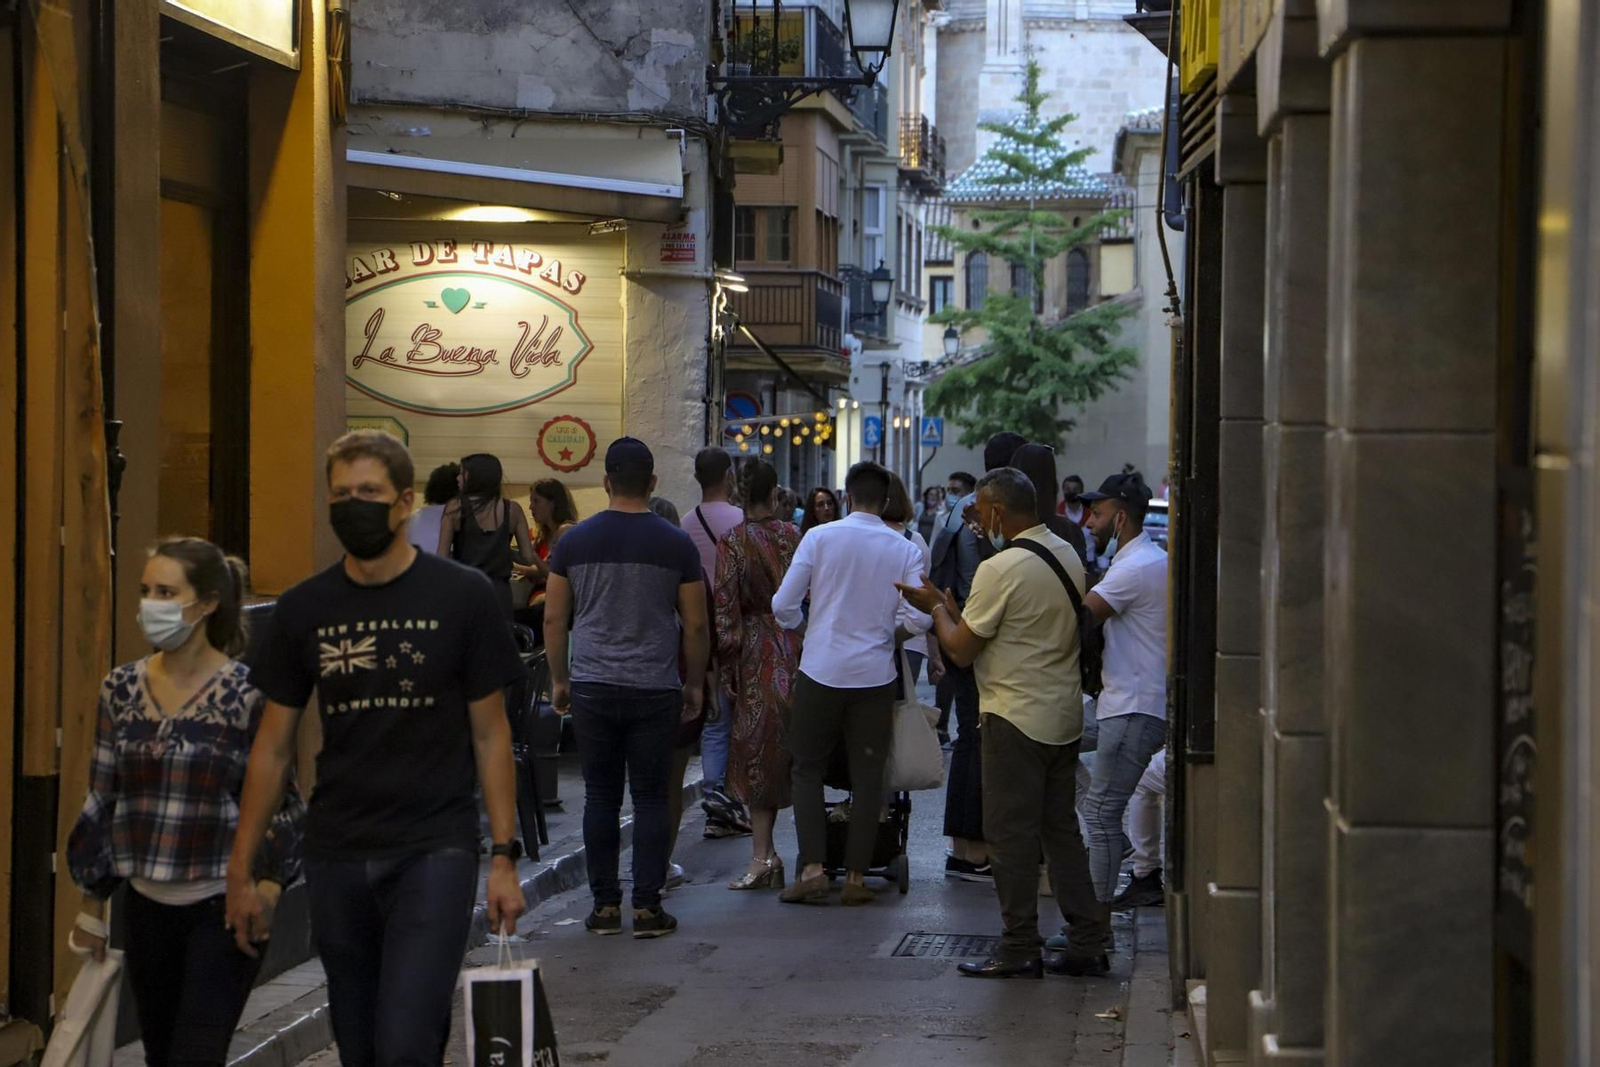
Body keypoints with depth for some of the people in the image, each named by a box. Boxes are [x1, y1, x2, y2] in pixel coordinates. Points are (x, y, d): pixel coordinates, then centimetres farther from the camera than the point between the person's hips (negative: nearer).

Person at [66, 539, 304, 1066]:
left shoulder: (246, 692, -10)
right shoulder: (122, 689, 4)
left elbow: (281, 802, -5)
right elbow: (102, 799, 12)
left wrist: (267, 884, -16)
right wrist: (93, 903, 14)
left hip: (223, 906, -5)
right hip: (148, 905, 5)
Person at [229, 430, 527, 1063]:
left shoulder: (463, 597, -3)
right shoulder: (304, 609, 5)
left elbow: (490, 734, 1)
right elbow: (273, 749, 10)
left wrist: (504, 856, -4)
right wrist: (240, 870, 8)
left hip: (434, 849, -4)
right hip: (337, 857, 4)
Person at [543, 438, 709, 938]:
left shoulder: (575, 541, 2)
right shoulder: (676, 544, -1)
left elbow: (554, 619, 6)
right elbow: (695, 624, 2)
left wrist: (559, 680, 16)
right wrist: (695, 684, 14)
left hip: (592, 688, 1)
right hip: (655, 689, -1)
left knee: (600, 796, 7)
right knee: (651, 797, 3)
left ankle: (605, 904, 8)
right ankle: (647, 905, 1)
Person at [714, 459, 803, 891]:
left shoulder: (732, 543, -8)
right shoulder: (794, 536, 1)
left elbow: (725, 609, -9)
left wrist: (726, 667, -4)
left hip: (755, 655, -3)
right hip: (796, 647, 3)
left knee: (757, 750, 1)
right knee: (793, 753, 9)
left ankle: (763, 856, -4)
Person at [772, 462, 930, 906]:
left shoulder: (819, 537, -5)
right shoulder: (905, 550, -1)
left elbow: (783, 606, -5)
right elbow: (918, 620, -7)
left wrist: (801, 623, 18)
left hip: (821, 670, -1)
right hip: (874, 676, 1)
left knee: (808, 770, 10)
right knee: (867, 778, 9)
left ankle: (812, 869, -2)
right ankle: (855, 878, 8)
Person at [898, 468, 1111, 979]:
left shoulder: (1001, 569, -18)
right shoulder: (1067, 555, 9)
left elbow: (961, 649, -12)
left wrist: (937, 608, 7)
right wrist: (952, 608, 20)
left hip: (1017, 717, -8)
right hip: (1064, 715, 8)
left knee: (1011, 834, 0)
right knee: (1061, 829, 14)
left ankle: (1019, 951, 4)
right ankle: (1088, 943, 14)